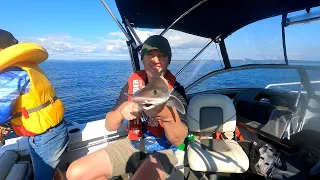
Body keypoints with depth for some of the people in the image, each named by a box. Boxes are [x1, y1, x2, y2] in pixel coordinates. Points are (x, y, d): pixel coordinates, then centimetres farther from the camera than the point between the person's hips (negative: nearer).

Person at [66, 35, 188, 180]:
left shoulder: (175, 89, -16)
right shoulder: (133, 82, -5)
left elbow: (178, 140, -25)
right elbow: (109, 126, -5)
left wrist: (168, 115, -47)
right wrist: (121, 111, -28)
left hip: (162, 150, -4)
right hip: (131, 145, 5)